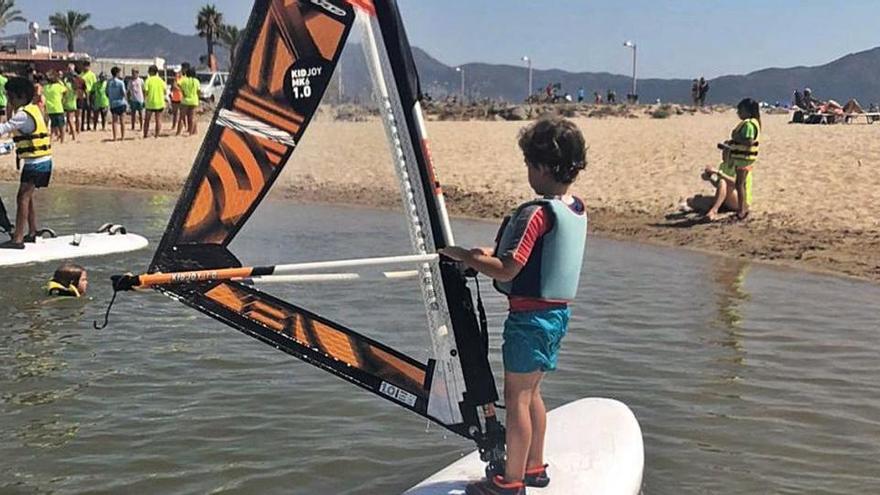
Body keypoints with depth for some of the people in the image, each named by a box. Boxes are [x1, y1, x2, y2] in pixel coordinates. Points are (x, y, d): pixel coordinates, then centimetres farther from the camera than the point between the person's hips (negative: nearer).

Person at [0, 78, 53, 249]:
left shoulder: (24, 114, -16)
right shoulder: (33, 108, 12)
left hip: (36, 162, -10)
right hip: (41, 161, 10)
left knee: (23, 198, -11)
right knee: (27, 197, 17)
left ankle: (18, 239, -14)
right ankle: (32, 233, 25)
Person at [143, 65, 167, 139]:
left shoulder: (148, 80, -6)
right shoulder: (161, 80, 1)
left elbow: (145, 92, -11)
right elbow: (165, 91, 2)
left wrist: (145, 97, 8)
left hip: (150, 103, -2)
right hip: (160, 103, 2)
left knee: (147, 120, 9)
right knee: (158, 119, 6)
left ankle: (145, 135, 9)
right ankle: (157, 135, 4)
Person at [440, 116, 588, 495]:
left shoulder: (537, 213, -22)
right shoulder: (577, 209, 5)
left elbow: (506, 271, -24)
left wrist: (464, 256, -12)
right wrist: (492, 252, 12)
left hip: (530, 315, -9)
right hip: (558, 311, 9)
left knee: (515, 397, 3)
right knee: (530, 392, 21)